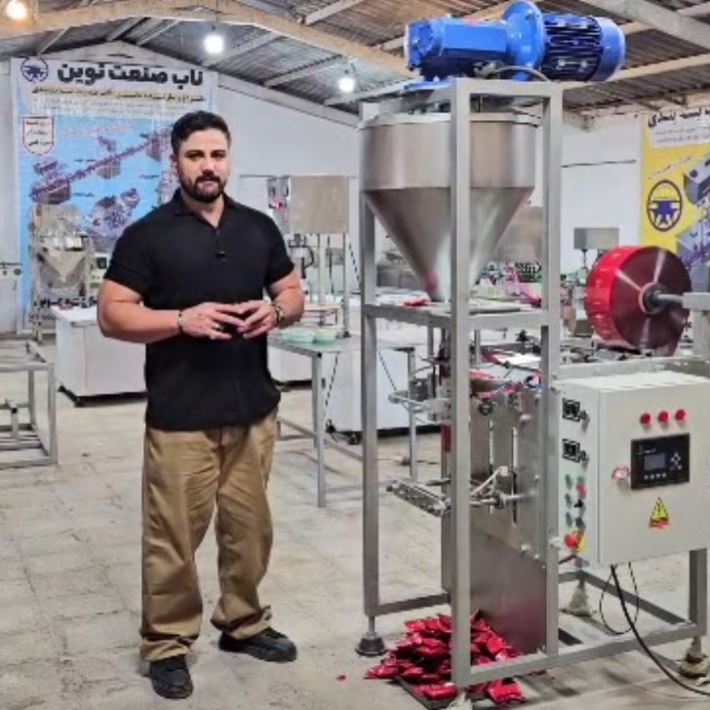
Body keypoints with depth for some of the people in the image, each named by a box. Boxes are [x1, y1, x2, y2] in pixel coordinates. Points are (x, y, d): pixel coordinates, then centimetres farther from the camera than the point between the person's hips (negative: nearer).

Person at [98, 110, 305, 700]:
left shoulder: (259, 228, 9)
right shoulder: (147, 234, -4)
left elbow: (293, 294, 16)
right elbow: (112, 315, -6)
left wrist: (276, 311, -7)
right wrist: (183, 320, -20)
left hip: (253, 410, 4)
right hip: (180, 417, -4)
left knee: (250, 527, 14)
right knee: (174, 536, 2)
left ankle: (244, 623, 32)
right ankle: (167, 644, 18)